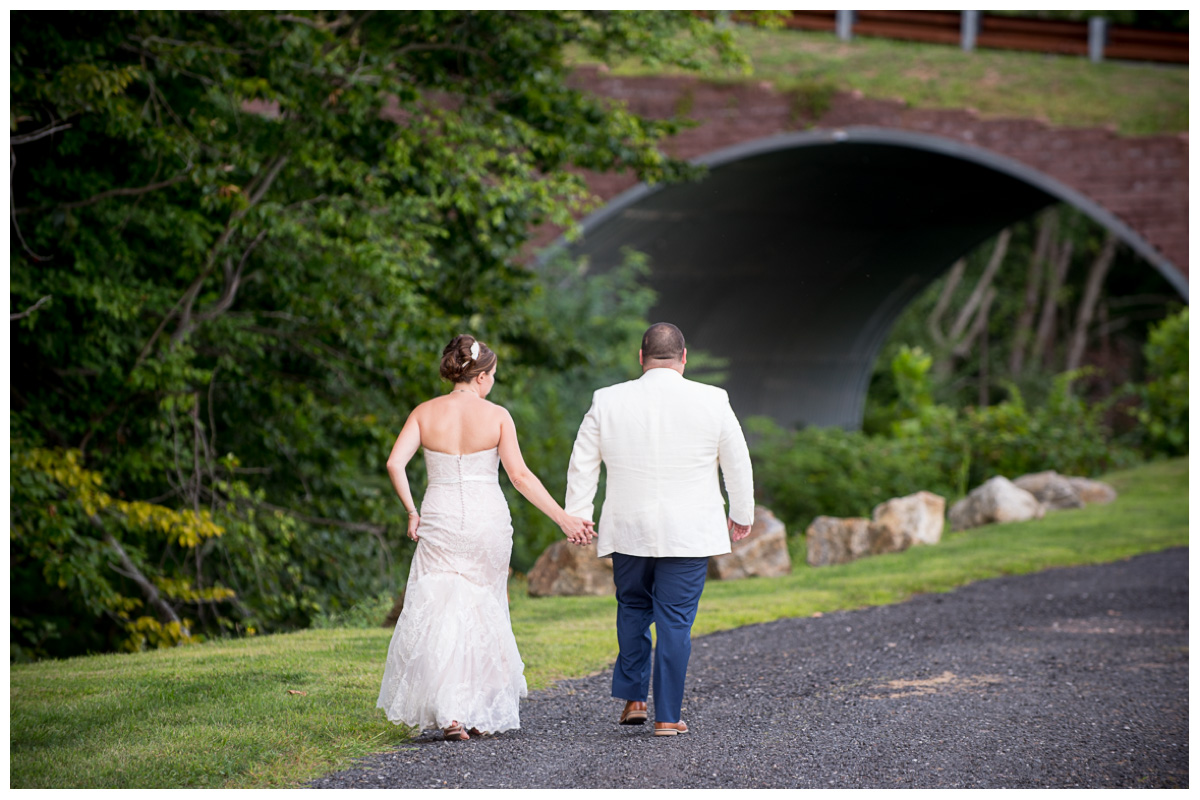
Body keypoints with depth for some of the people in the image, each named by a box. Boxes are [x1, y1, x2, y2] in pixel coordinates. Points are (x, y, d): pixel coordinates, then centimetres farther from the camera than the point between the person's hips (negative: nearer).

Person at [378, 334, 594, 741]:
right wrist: (563, 518, -4)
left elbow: (395, 463, -9)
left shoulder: (426, 412, 0)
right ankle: (481, 711, 19)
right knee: (483, 613, 14)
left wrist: (412, 512, 1)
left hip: (440, 521, 0)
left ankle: (449, 712, -14)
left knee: (441, 615, 1)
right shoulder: (497, 416, -5)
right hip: (487, 519, 0)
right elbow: (520, 475, -8)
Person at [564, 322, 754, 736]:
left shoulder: (607, 402, -1)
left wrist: (577, 515, 14)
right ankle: (668, 716, 4)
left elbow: (582, 464, 4)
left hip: (628, 531, 2)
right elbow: (738, 464, 7)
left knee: (633, 609, 21)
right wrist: (742, 514, 20)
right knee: (675, 620, 3)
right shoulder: (711, 402, -4)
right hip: (689, 532, -2)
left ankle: (633, 699, 18)